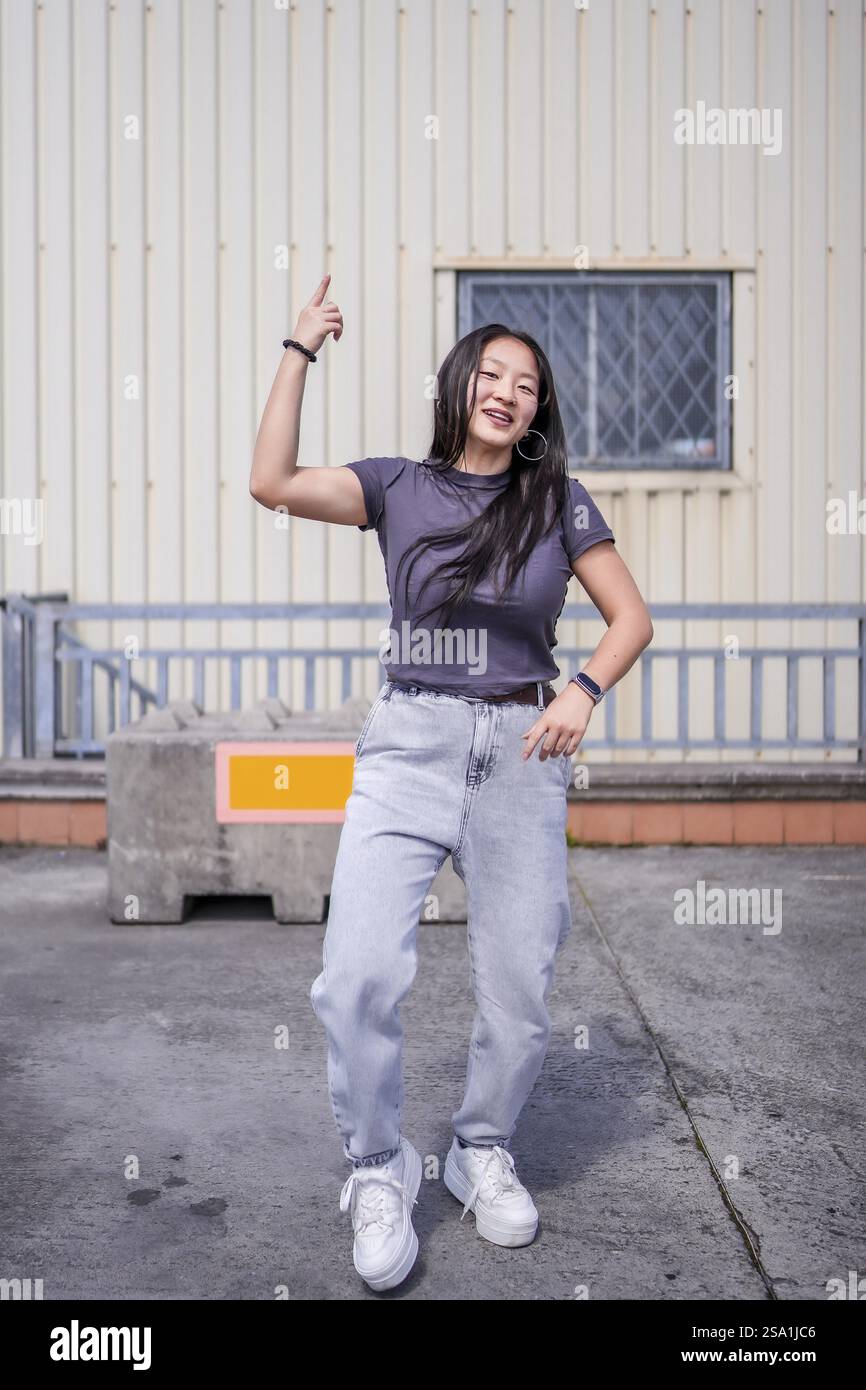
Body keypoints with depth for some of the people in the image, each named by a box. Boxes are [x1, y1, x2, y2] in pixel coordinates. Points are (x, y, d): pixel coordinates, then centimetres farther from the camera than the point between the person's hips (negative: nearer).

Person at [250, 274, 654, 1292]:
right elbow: (274, 484, -7)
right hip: (407, 747, -1)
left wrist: (584, 691, -10)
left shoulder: (559, 502, 7)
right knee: (357, 974, -15)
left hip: (521, 752, 1)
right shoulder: (400, 487, 6)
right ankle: (378, 1168, 9)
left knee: (518, 988, 4)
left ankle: (483, 1151, 31)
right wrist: (300, 352, -4)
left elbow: (631, 618, 8)